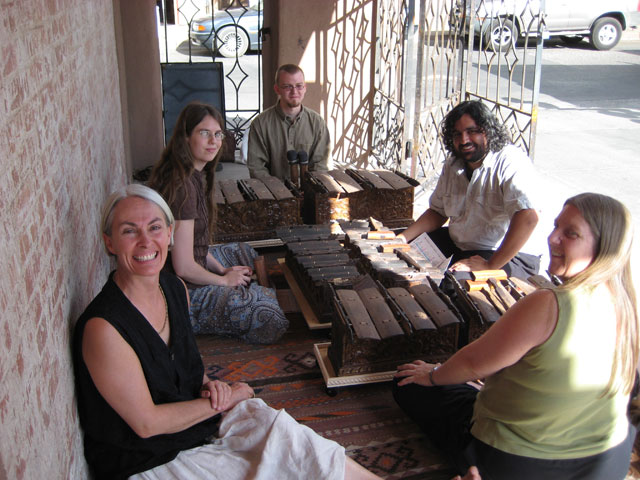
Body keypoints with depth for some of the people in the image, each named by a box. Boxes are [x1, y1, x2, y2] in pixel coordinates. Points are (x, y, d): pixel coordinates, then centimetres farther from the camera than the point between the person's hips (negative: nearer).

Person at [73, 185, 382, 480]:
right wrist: (225, 399, -14)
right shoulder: (104, 326, -26)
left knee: (279, 429, -16)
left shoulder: (175, 288, -2)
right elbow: (146, 423, -21)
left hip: (200, 419, 6)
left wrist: (208, 385, -6)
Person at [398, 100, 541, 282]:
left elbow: (528, 218, -33)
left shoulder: (511, 162, -20)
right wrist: (403, 238, 0)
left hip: (511, 256, -8)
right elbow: (438, 211, 16)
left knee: (457, 280, -34)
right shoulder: (453, 165, 6)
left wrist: (490, 265, -32)